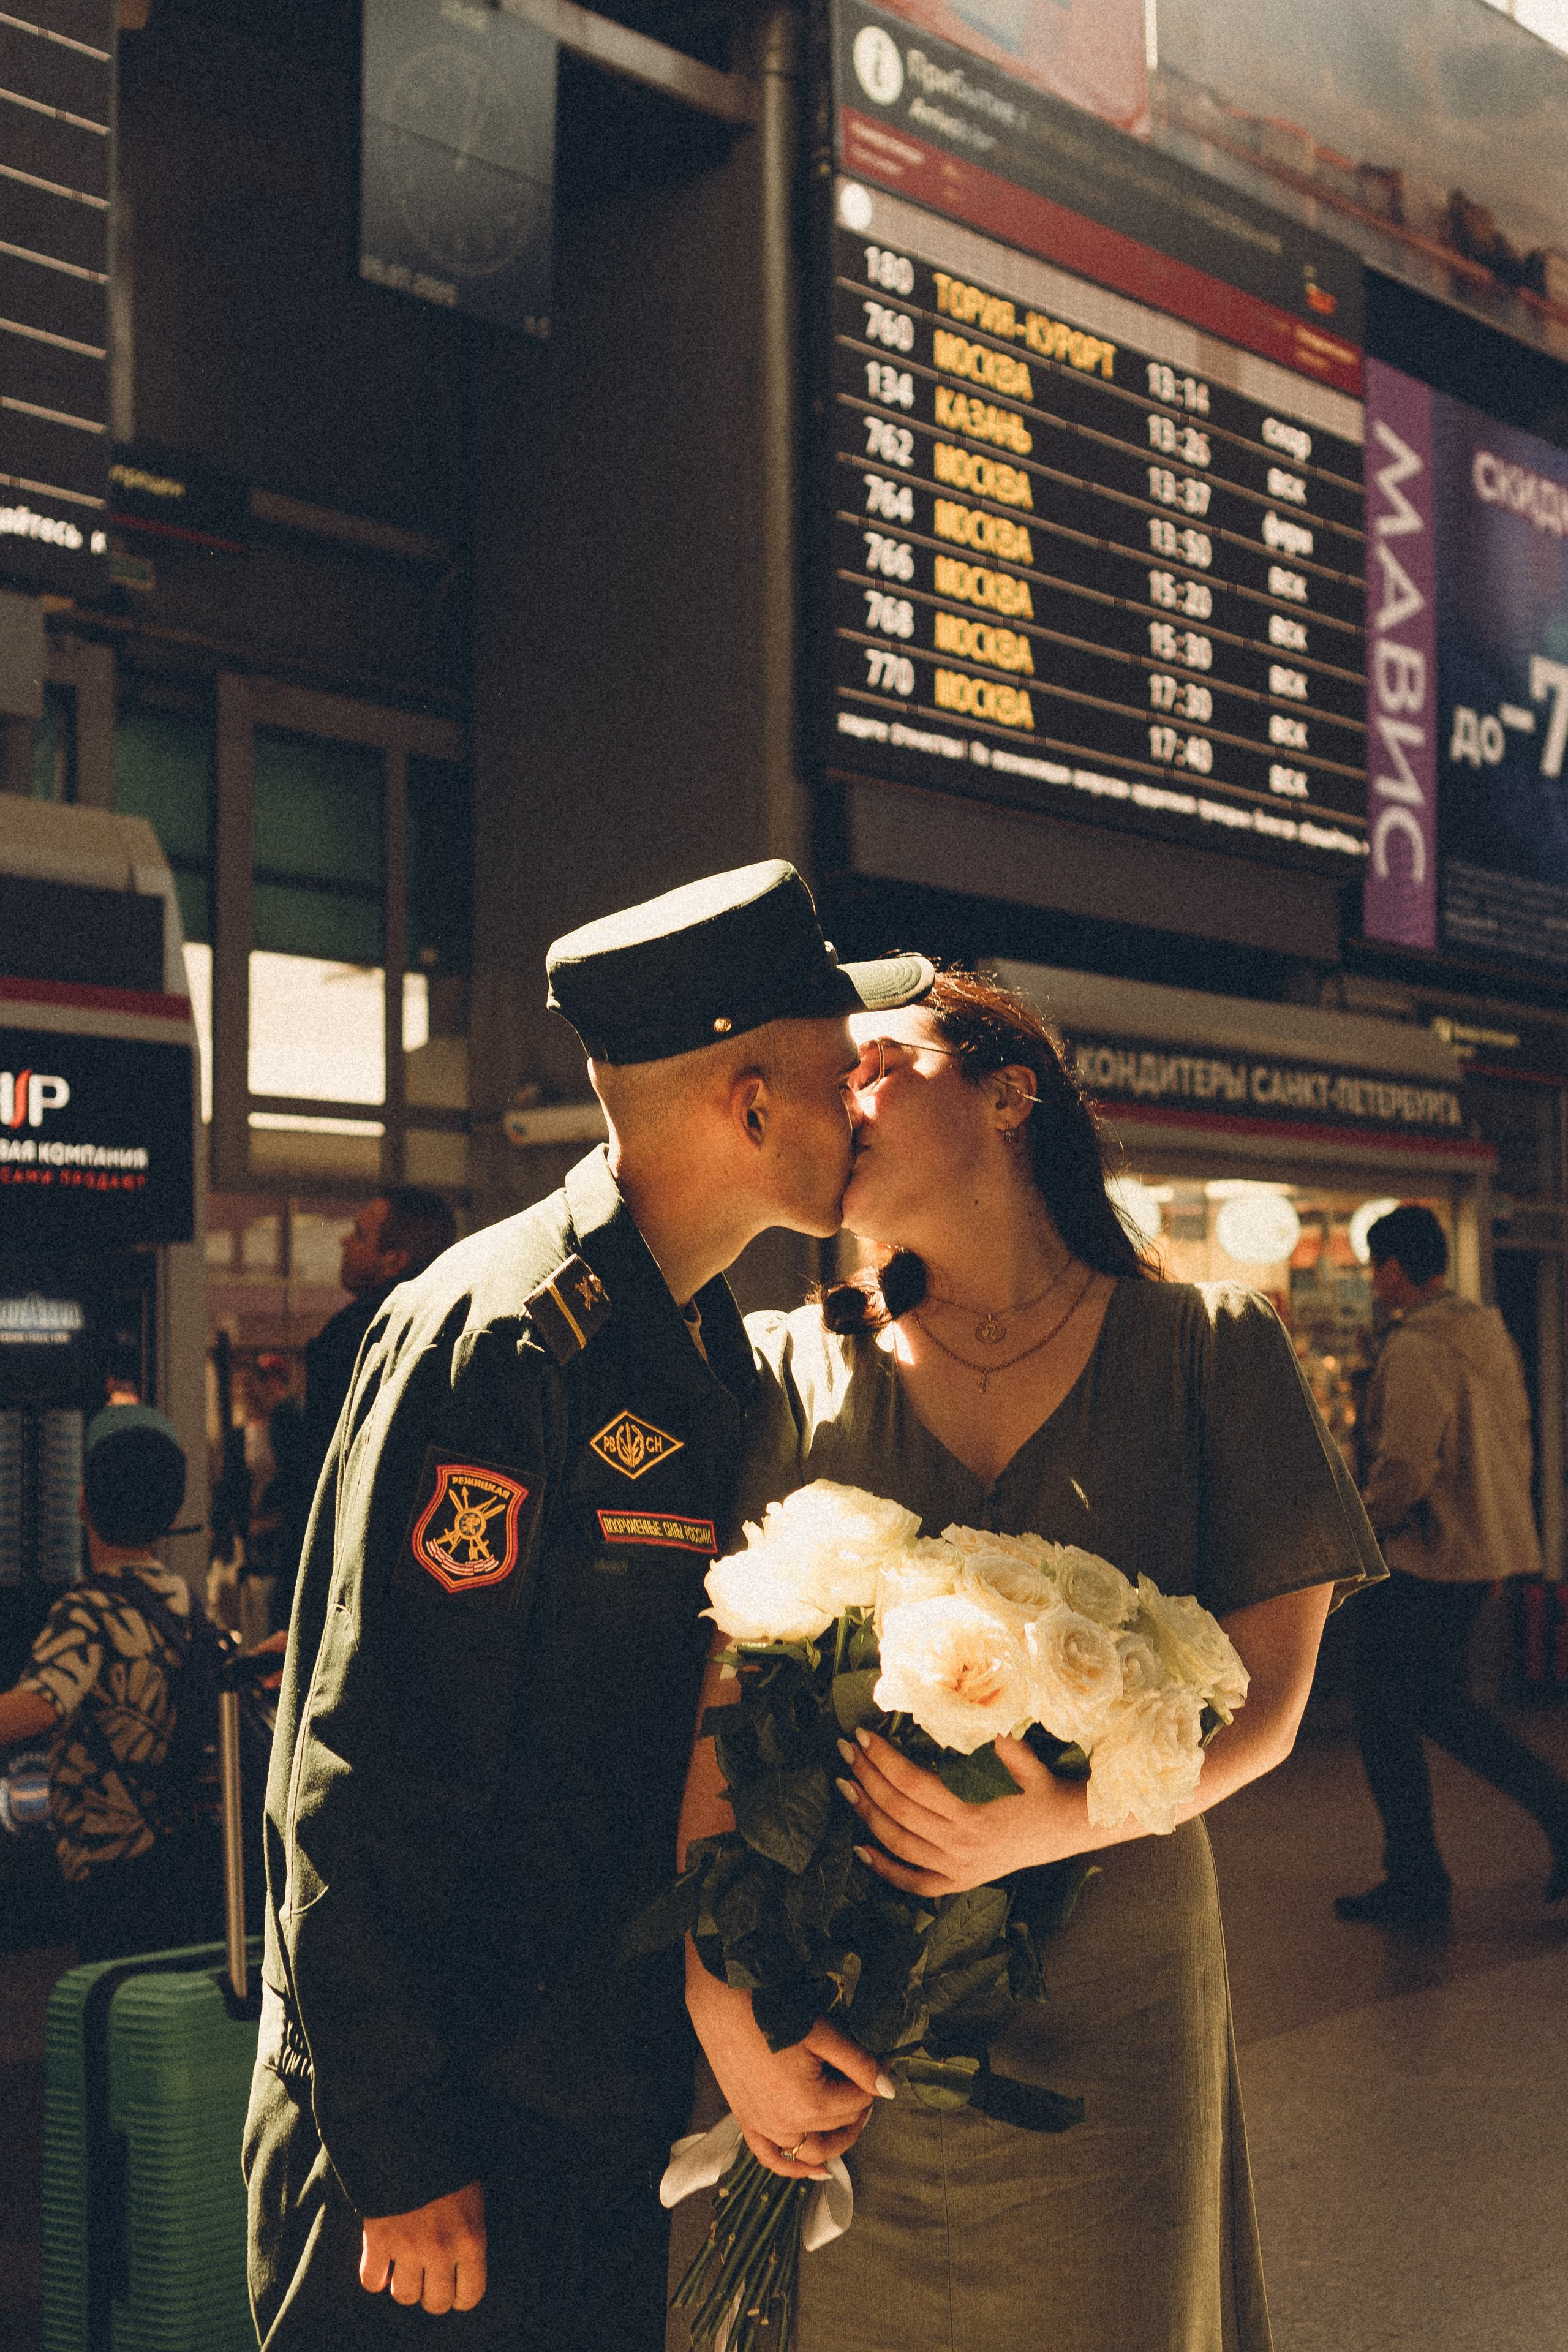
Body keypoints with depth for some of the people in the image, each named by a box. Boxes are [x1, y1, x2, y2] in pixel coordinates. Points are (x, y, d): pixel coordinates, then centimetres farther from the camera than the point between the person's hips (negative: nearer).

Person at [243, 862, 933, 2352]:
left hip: (621, 2103, 8)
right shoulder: (498, 1341, -19)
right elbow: (365, 1777, -21)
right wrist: (399, 2158, -19)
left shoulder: (712, 1349, 9)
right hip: (447, 2124, -8)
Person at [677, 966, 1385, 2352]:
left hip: (1104, 2018, 0)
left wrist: (1061, 1824, -20)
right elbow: (721, 1706, -4)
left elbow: (1264, 1704, -3)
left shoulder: (1209, 1351, 2)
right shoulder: (794, 1369, 3)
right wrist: (723, 2004, -16)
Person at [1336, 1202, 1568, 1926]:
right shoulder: (1492, 1335, 10)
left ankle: (1415, 1885, 9)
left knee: (1386, 1715, 3)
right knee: (1440, 1704, 20)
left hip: (1428, 1560, -9)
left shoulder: (1415, 1350, -19)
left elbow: (1405, 1467, -24)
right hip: (1488, 1551, 9)